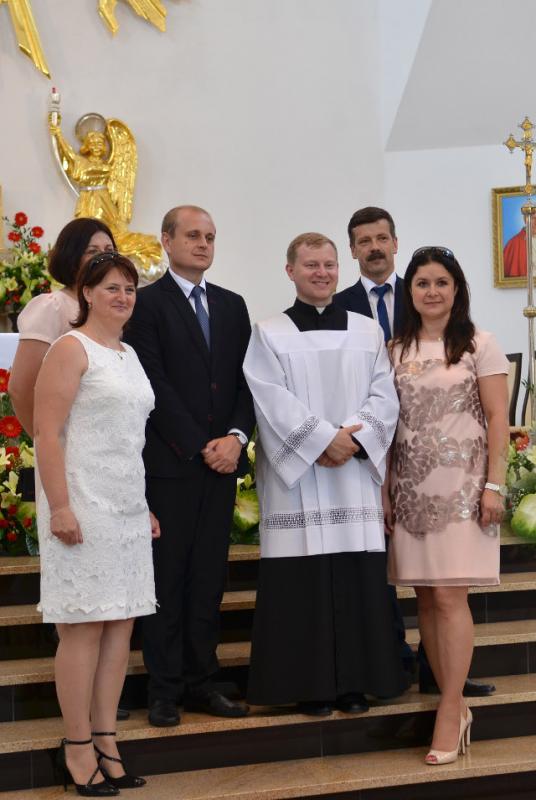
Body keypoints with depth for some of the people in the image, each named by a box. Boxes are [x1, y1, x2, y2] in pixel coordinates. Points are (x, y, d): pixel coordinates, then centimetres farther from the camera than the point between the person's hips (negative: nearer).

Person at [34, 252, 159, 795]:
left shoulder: (129, 355, 18)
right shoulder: (71, 349, -5)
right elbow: (46, 430, -13)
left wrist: (145, 507, 19)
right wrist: (59, 506, -19)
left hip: (127, 508, 8)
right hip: (83, 506, -7)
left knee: (121, 624, 6)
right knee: (85, 625, -4)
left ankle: (105, 739, 14)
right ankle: (78, 746, 5)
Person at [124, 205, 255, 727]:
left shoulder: (232, 306, 15)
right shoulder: (147, 303, -2)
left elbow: (246, 380, 10)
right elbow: (155, 385, -9)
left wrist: (235, 437, -6)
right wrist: (200, 446, -12)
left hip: (222, 459, 5)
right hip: (169, 462, -5)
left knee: (209, 577, 8)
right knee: (167, 577, 1)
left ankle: (201, 682, 15)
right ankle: (165, 689, 8)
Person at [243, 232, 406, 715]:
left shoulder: (368, 331, 12)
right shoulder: (268, 335, 3)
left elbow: (384, 396, 4)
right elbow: (273, 402, -7)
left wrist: (354, 439, -12)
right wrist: (324, 439, -16)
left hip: (357, 473, 3)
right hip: (296, 473, -2)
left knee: (359, 580, 3)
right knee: (302, 581, -2)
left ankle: (355, 681, 12)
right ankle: (308, 685, 7)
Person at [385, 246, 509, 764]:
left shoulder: (478, 344, 0)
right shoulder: (396, 350, 10)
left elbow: (497, 418, -3)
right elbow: (389, 423, 11)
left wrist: (494, 484, -10)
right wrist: (385, 488, 7)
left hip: (461, 483, -4)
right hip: (411, 485, 4)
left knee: (449, 596, -9)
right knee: (425, 598, 4)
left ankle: (450, 712, -2)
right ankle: (455, 704, 13)